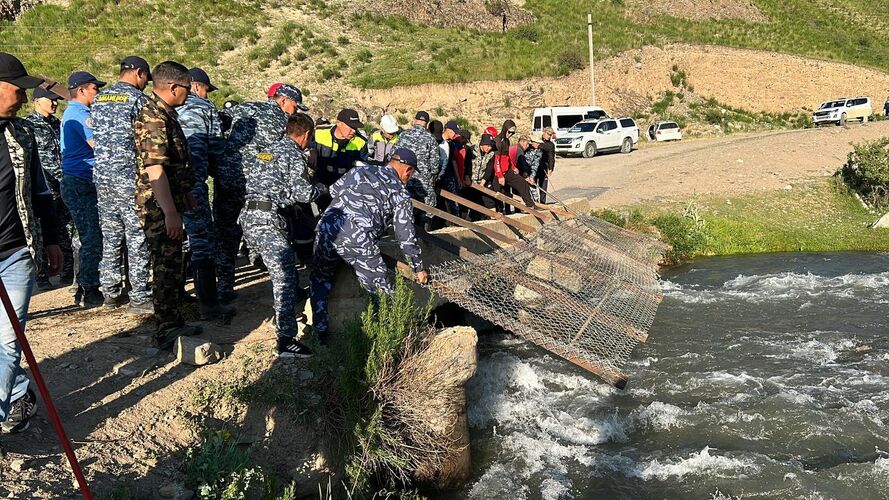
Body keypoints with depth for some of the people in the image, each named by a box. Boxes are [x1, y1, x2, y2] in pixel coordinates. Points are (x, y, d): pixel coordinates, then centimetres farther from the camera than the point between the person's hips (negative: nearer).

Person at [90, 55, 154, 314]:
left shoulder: (98, 99, 14)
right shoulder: (138, 99, -7)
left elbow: (95, 136, 18)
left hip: (102, 176, 7)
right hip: (130, 177, -7)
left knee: (110, 235, 13)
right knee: (137, 238, -3)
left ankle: (111, 292, 19)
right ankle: (140, 298, -1)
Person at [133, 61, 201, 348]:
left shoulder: (163, 113, 15)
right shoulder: (153, 118, -18)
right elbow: (155, 169, -25)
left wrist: (185, 195, 27)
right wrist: (170, 212, -27)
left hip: (168, 201, 10)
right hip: (158, 206, -10)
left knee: (171, 265, 16)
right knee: (166, 266, -4)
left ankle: (172, 323, 28)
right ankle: (166, 331, 5)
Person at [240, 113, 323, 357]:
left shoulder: (269, 150, 21)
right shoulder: (294, 155, -5)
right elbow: (303, 193, -14)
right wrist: (322, 190, 6)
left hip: (249, 216, 9)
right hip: (268, 220, -9)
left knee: (286, 264, 29)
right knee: (284, 277, -12)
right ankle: (286, 341, -16)